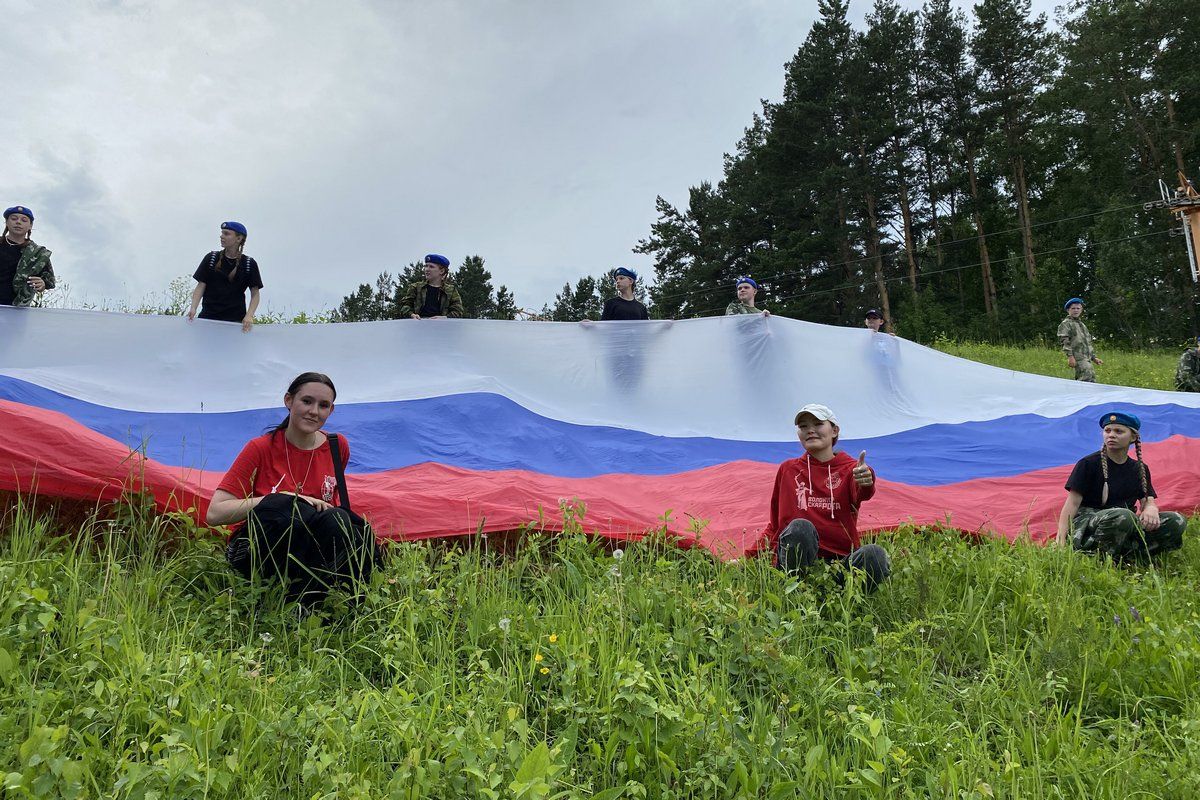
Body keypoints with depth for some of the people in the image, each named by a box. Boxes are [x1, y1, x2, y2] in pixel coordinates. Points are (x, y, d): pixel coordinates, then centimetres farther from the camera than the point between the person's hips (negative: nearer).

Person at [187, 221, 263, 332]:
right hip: (208, 316, 2)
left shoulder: (249, 264, 0)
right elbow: (201, 286, 2)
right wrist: (193, 308, -13)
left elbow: (255, 294, 1)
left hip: (236, 319, -1)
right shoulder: (211, 258, 4)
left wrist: (249, 316, -15)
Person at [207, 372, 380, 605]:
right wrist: (283, 499, -22)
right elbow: (215, 513, -14)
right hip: (256, 550, -2)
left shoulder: (337, 446, 4)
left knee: (336, 518, -30)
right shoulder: (260, 448, -6)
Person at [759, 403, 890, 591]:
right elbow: (775, 523, 20)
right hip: (796, 561, 0)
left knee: (874, 554, -31)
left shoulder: (851, 468, 8)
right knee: (800, 527, -32)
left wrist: (865, 483, -43)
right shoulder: (787, 470, 15)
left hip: (841, 561, 0)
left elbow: (861, 494, -18)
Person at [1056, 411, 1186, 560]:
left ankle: (1126, 557, -20)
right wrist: (1061, 541, -19)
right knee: (1122, 516, -38)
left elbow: (1148, 499, 9)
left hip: (1127, 527, 6)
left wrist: (1151, 508, -19)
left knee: (1176, 521, -14)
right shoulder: (1089, 464, -4)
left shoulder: (1140, 469, 14)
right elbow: (1072, 503, -8)